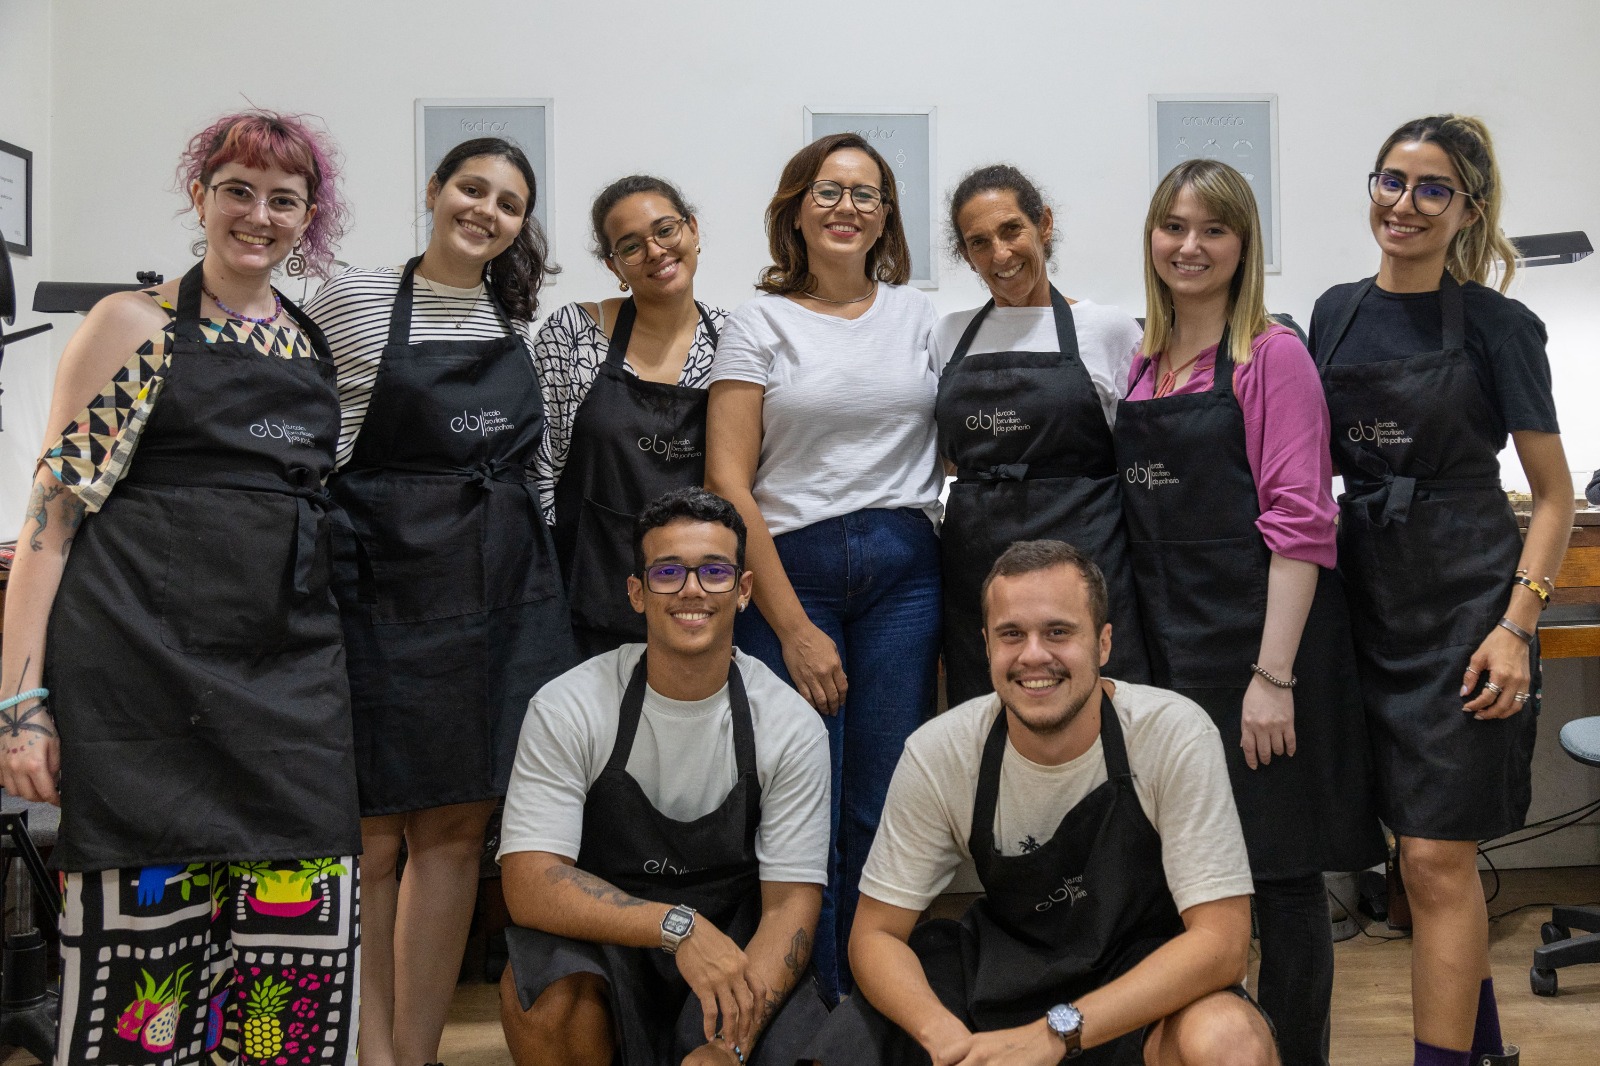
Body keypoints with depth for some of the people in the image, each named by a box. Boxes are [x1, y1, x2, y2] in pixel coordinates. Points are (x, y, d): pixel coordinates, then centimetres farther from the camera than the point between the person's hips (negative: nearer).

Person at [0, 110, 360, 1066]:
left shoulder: (318, 345, 17)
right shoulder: (135, 324, 4)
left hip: (290, 675, 4)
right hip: (149, 661, -4)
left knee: (308, 932, -2)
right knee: (142, 922, -2)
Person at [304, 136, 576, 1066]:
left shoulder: (523, 318, 13)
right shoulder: (352, 301, 0)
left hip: (505, 596, 4)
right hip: (387, 591, -4)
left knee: (457, 830, 7)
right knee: (373, 834, -1)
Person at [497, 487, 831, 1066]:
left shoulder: (791, 725, -8)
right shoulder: (565, 709, -12)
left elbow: (791, 903, -10)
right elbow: (528, 886, -19)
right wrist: (677, 925, -33)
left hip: (736, 957, 1)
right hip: (601, 951, -1)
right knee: (545, 985, -33)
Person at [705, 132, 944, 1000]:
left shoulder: (917, 313, 13)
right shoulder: (759, 323, 3)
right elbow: (727, 483, -3)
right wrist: (794, 626, -8)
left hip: (904, 571, 3)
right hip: (789, 571, -2)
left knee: (884, 815, 2)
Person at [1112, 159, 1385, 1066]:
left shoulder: (1273, 353, -5)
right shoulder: (1144, 364, 12)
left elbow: (1299, 522, -13)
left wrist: (1272, 674, -19)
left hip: (1262, 630, -6)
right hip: (1168, 642, 6)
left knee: (1283, 874, 3)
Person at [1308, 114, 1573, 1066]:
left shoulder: (1500, 326, -5)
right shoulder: (1336, 314, 8)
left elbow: (1555, 495, -4)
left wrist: (1517, 624, -15)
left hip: (1467, 600, -5)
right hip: (1368, 594, 5)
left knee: (1436, 857, -6)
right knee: (1439, 850, 16)